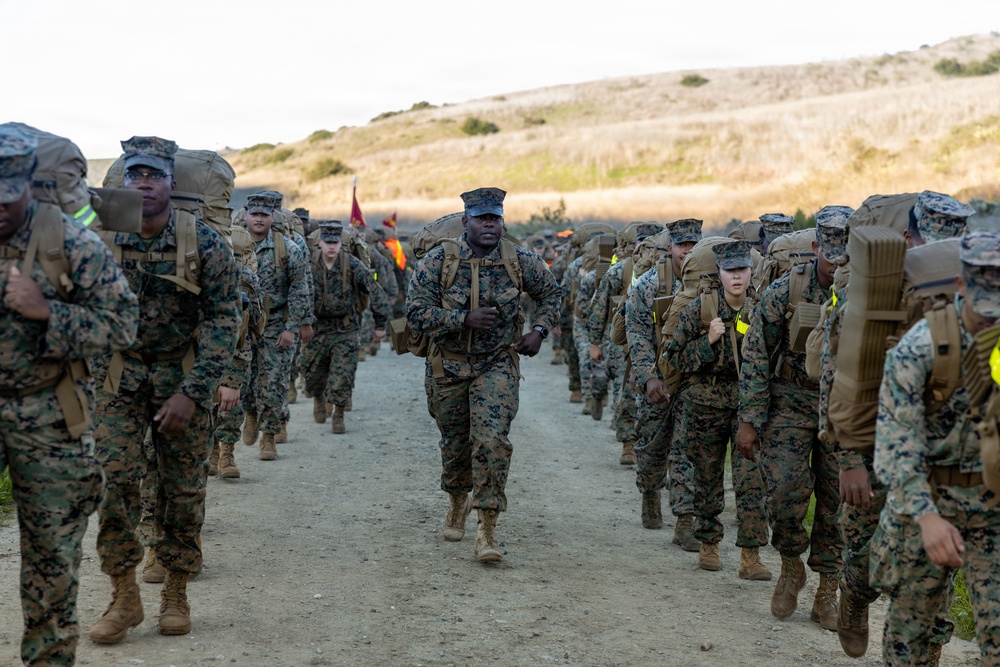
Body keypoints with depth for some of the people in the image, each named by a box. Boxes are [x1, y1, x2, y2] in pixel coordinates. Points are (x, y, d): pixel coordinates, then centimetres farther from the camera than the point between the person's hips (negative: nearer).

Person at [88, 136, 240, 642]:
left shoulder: (204, 244, -12)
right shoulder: (103, 242, -6)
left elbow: (224, 320, -12)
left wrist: (191, 392, -18)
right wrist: (98, 372, 0)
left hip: (184, 374, -1)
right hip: (121, 372, 1)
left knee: (182, 487, 5)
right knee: (115, 476, -11)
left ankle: (176, 594, 21)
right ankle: (124, 596, 1)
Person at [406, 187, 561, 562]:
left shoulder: (519, 261, -4)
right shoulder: (437, 262, -9)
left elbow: (550, 293, 13)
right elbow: (417, 313, -14)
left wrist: (539, 331, -1)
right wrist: (464, 319, -24)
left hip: (497, 365, -1)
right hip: (449, 366, 1)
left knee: (492, 440, -18)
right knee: (454, 442, 16)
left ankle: (487, 531, -13)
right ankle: (458, 503, 45)